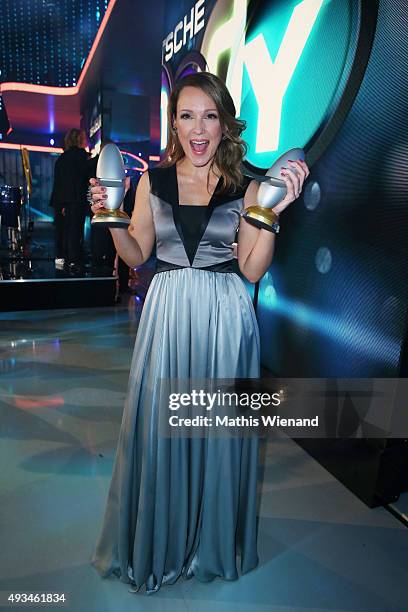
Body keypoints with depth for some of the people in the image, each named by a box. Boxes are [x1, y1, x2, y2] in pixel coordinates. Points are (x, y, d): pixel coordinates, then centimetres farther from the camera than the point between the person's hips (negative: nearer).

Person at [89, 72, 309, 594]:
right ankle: (155, 539, 40)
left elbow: (253, 269, -2)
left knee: (218, 424, 9)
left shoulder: (245, 188, 3)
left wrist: (273, 212, -11)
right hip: (167, 310, 1)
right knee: (156, 422, 9)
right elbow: (137, 255, 9)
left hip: (223, 315, -1)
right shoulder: (153, 180, 7)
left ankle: (211, 541, 41)